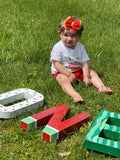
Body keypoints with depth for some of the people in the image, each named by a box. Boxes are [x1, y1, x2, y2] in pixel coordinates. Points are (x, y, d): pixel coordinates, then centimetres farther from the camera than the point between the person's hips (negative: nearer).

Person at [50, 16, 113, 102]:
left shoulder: (80, 47, -3)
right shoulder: (58, 48, -16)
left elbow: (84, 63, -6)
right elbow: (56, 64, -18)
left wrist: (86, 77, -19)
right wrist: (69, 74, -23)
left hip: (78, 70, 6)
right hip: (61, 72, -5)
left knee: (92, 73, -3)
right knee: (64, 80, -35)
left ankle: (102, 87, -18)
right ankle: (75, 94, -58)